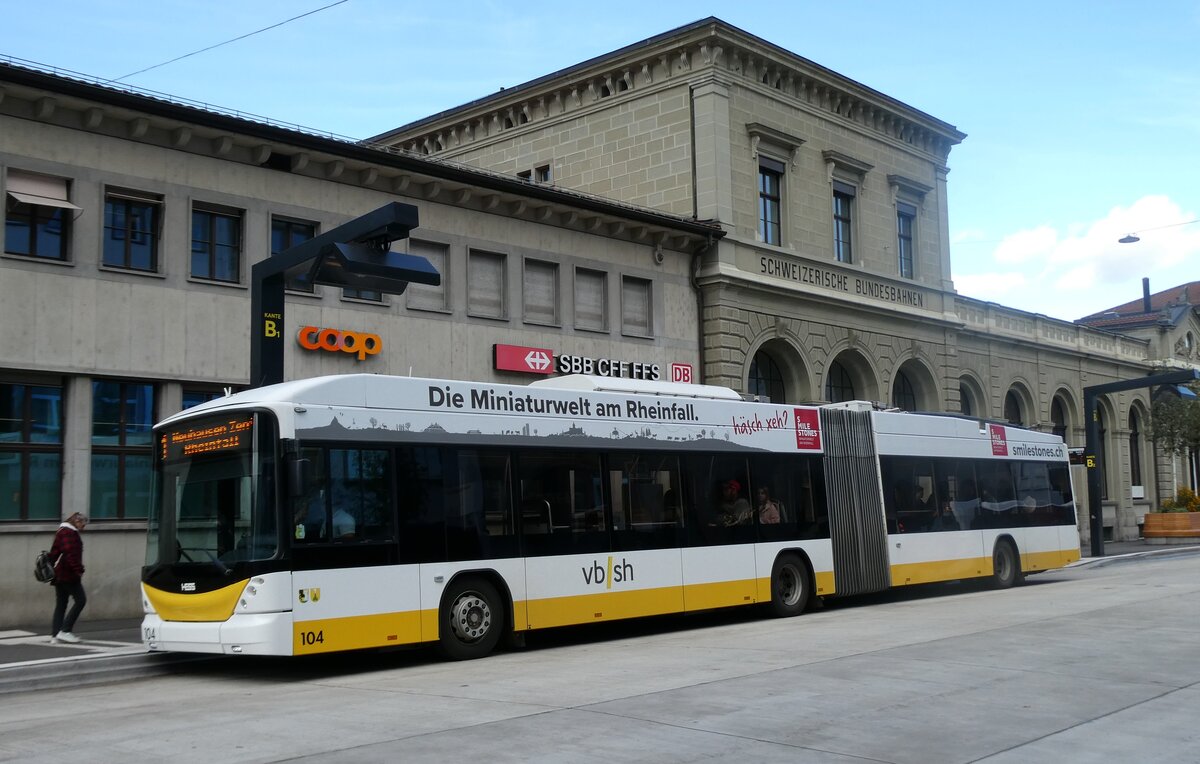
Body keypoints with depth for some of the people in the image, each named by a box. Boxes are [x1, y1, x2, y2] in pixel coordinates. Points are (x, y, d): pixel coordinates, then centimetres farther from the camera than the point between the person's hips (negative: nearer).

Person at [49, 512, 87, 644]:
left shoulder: (61, 531, 19)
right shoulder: (70, 533, -13)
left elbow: (54, 552, 21)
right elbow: (70, 554, -23)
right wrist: (78, 570, -20)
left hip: (59, 574, 10)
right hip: (68, 574, -10)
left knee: (61, 604, 11)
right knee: (80, 600, -5)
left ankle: (55, 635, 10)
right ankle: (65, 631, -8)